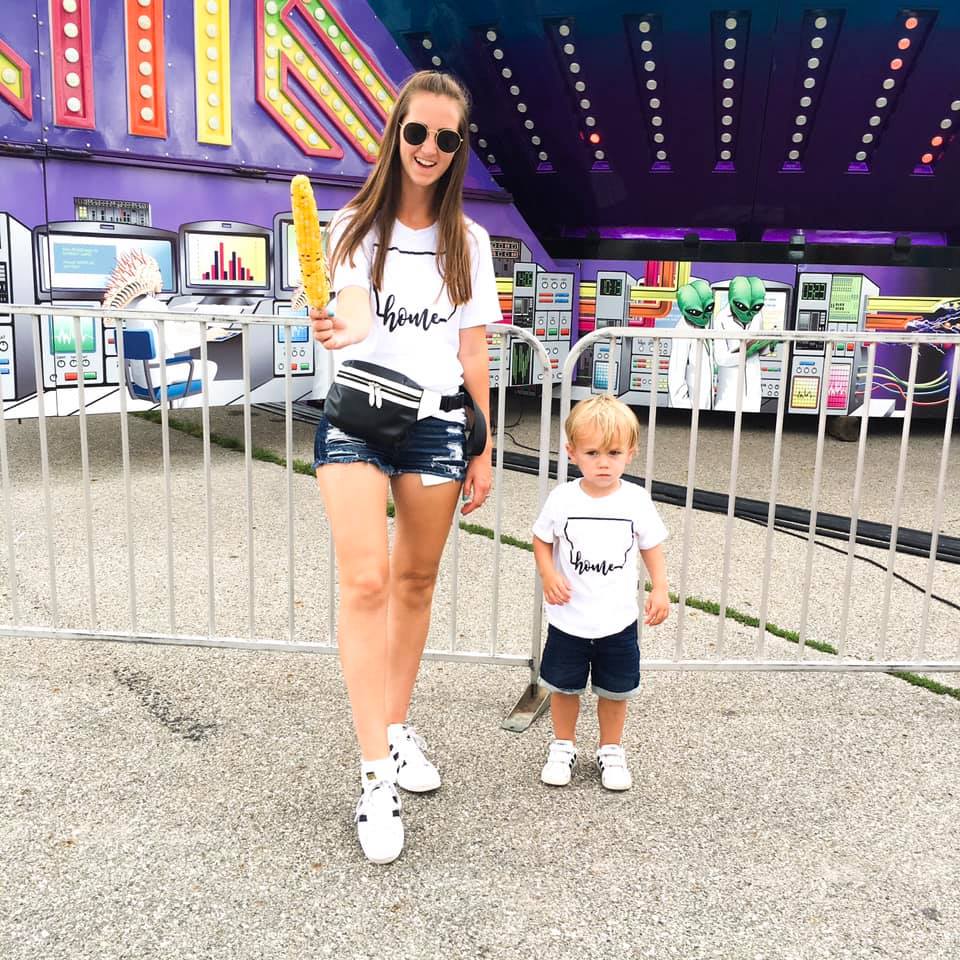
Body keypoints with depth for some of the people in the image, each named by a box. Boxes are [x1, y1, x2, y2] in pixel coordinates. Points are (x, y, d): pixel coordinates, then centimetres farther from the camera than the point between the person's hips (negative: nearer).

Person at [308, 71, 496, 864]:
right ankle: (376, 775, -8)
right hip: (356, 416, -2)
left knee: (416, 582, 9)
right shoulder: (356, 226, 3)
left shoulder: (468, 241, 9)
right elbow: (355, 312, -16)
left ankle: (398, 728, 28)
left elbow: (473, 353, 9)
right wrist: (345, 333, -40)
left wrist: (483, 451, 7)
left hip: (436, 423, 3)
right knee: (367, 583, -14)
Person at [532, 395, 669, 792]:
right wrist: (548, 574, -14)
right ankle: (563, 746, 36)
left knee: (616, 691, 14)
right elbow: (542, 540, 2)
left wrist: (660, 588, -7)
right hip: (568, 620, 0)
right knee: (564, 687, 14)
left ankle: (611, 750, 35)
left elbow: (651, 547, 3)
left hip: (618, 621, 1)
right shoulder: (561, 499, -11)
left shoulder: (636, 500, -9)